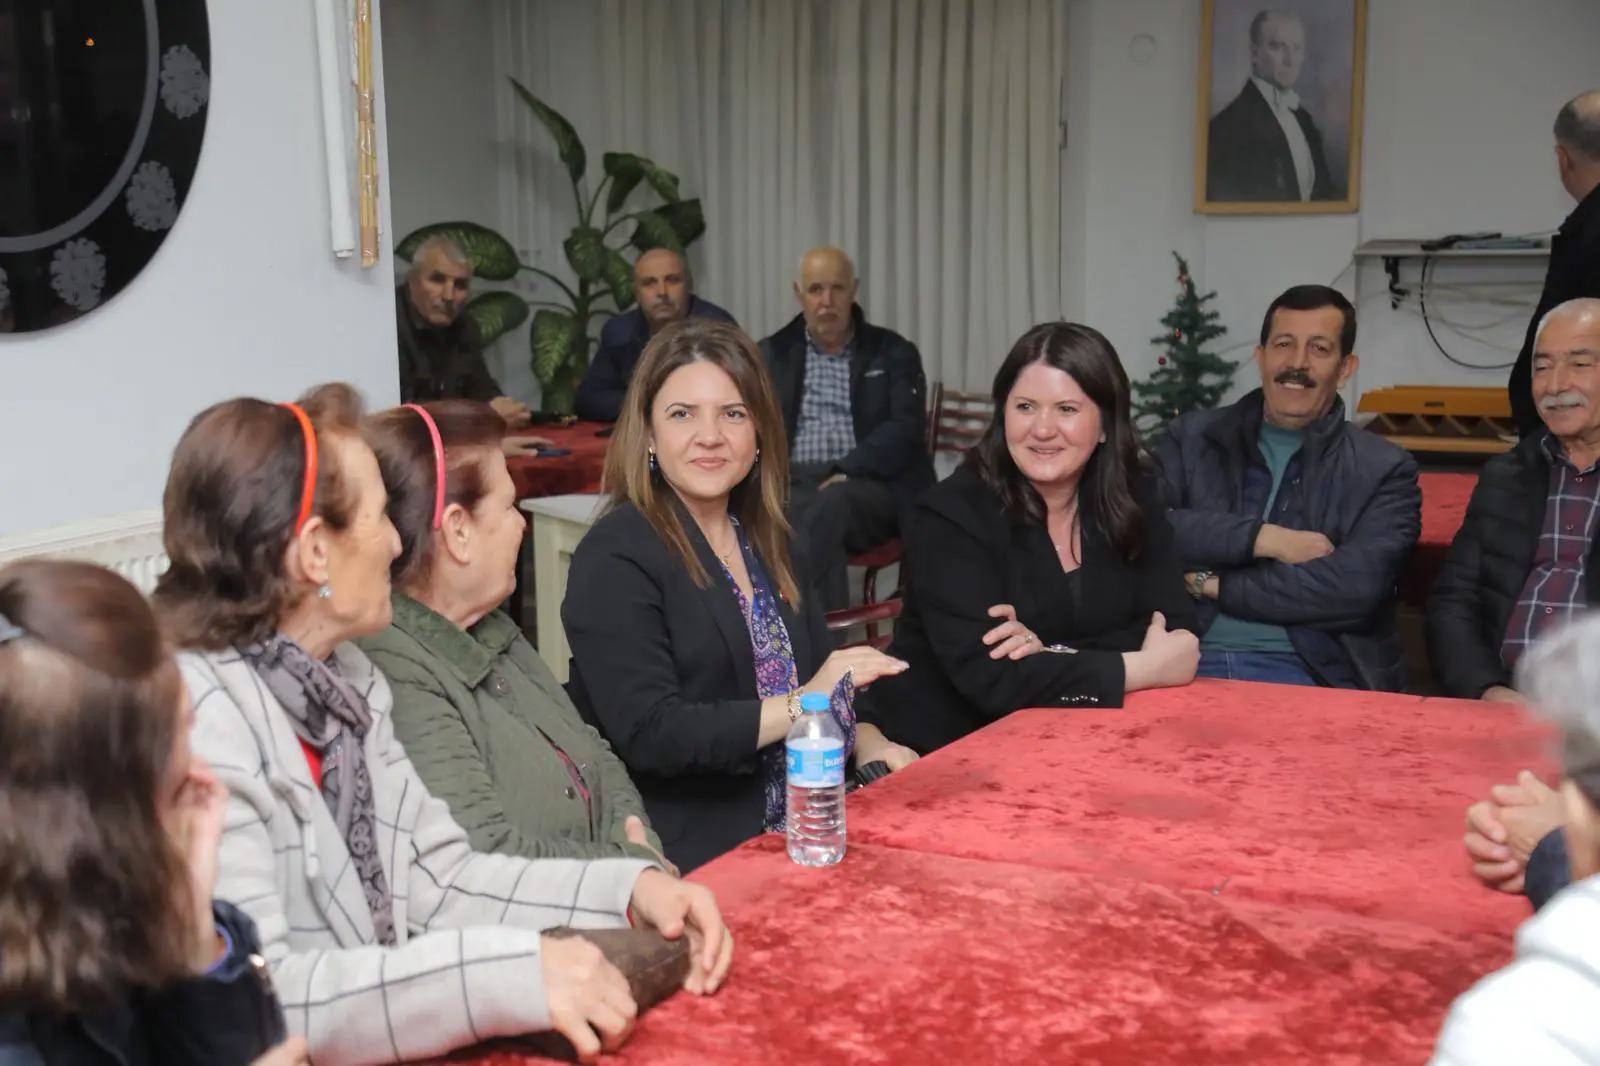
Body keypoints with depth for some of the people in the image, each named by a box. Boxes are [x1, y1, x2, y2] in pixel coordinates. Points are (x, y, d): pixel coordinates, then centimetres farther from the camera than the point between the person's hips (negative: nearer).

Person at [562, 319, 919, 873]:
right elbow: (648, 735, -17)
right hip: (692, 862, -7)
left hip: (803, 830, 7)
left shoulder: (769, 543, 13)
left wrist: (866, 741, 0)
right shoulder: (615, 558, -10)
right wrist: (802, 704, -19)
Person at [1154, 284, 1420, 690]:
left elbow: (1355, 588, -9)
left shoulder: (1384, 470, 7)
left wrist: (1214, 585, -6)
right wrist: (1264, 538, -11)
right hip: (1191, 663, 1)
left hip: (1310, 675, -1)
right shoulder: (1193, 438, 13)